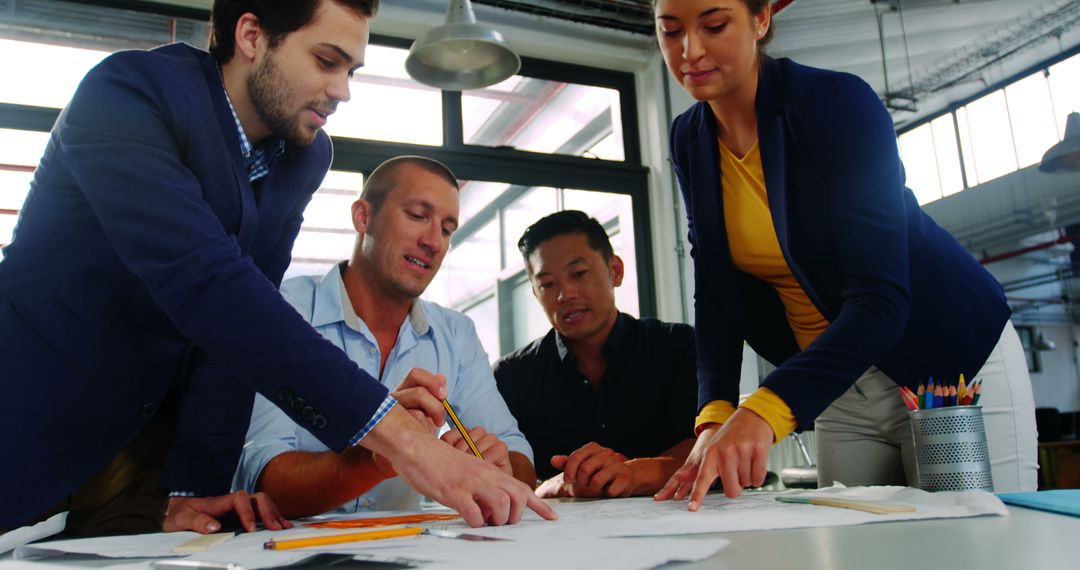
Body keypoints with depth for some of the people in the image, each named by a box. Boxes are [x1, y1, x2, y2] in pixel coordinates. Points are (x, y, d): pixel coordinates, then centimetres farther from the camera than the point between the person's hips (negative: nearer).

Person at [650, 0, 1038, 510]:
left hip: (954, 359, -4)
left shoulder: (837, 101, -22)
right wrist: (714, 417, -22)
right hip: (842, 386, 5)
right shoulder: (689, 142, -3)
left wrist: (765, 411, -43)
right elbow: (716, 295, -6)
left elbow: (882, 297, -30)